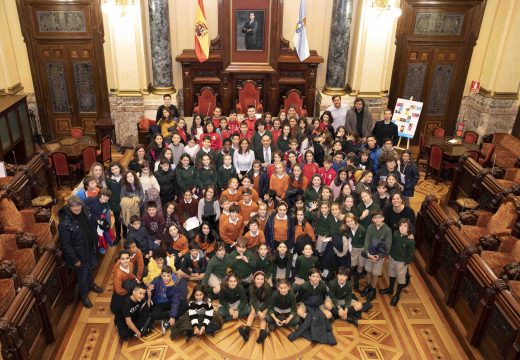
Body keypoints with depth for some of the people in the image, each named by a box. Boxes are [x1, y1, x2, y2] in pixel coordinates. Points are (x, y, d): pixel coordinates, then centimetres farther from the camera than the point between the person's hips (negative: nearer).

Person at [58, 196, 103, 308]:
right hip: (79, 254, -6)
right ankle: (84, 295, 41)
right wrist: (75, 259, -18)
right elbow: (66, 245, -23)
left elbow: (94, 225, 8)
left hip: (91, 249, 6)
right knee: (82, 275, 16)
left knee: (89, 269, 30)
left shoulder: (85, 212, -13)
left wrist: (95, 239, 10)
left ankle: (90, 284, 58)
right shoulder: (64, 224, -31)